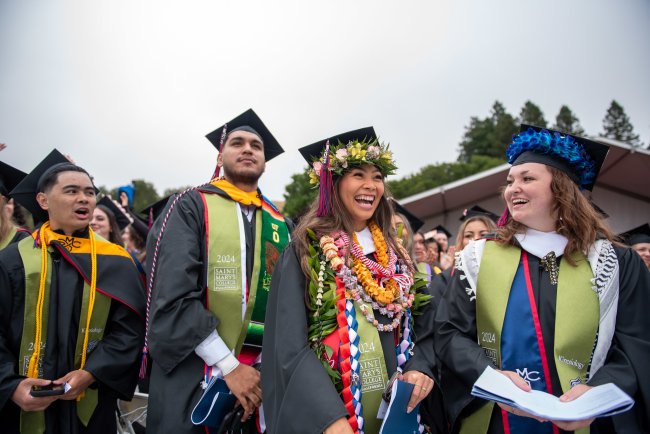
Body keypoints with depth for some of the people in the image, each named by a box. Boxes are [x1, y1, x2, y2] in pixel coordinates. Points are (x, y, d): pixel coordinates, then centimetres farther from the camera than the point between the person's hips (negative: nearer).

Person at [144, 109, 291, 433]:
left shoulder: (280, 224, 8)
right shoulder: (190, 207, -4)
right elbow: (173, 296, -14)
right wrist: (229, 366, -17)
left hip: (263, 375, 4)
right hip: (195, 374, -3)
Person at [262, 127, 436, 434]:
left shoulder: (393, 254, 7)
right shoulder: (306, 250, -9)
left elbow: (423, 323, 10)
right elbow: (291, 345, -16)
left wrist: (421, 367, -10)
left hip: (392, 407, 5)